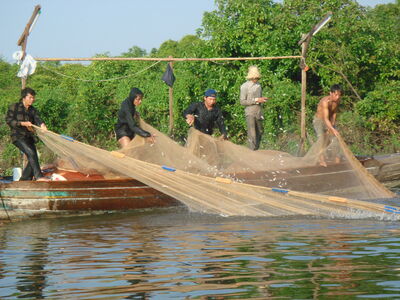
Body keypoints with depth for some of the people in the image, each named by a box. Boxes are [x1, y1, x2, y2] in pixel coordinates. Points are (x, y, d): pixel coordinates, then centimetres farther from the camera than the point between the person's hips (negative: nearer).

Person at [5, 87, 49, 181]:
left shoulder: (33, 110, 13)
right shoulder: (14, 107, 0)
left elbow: (37, 119, -4)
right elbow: (8, 120, -6)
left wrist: (42, 125, -29)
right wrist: (23, 123, -16)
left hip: (29, 137, 7)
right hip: (18, 136, -7)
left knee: (32, 160, 0)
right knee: (31, 153, -26)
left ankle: (23, 181, 10)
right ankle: (39, 176, -30)